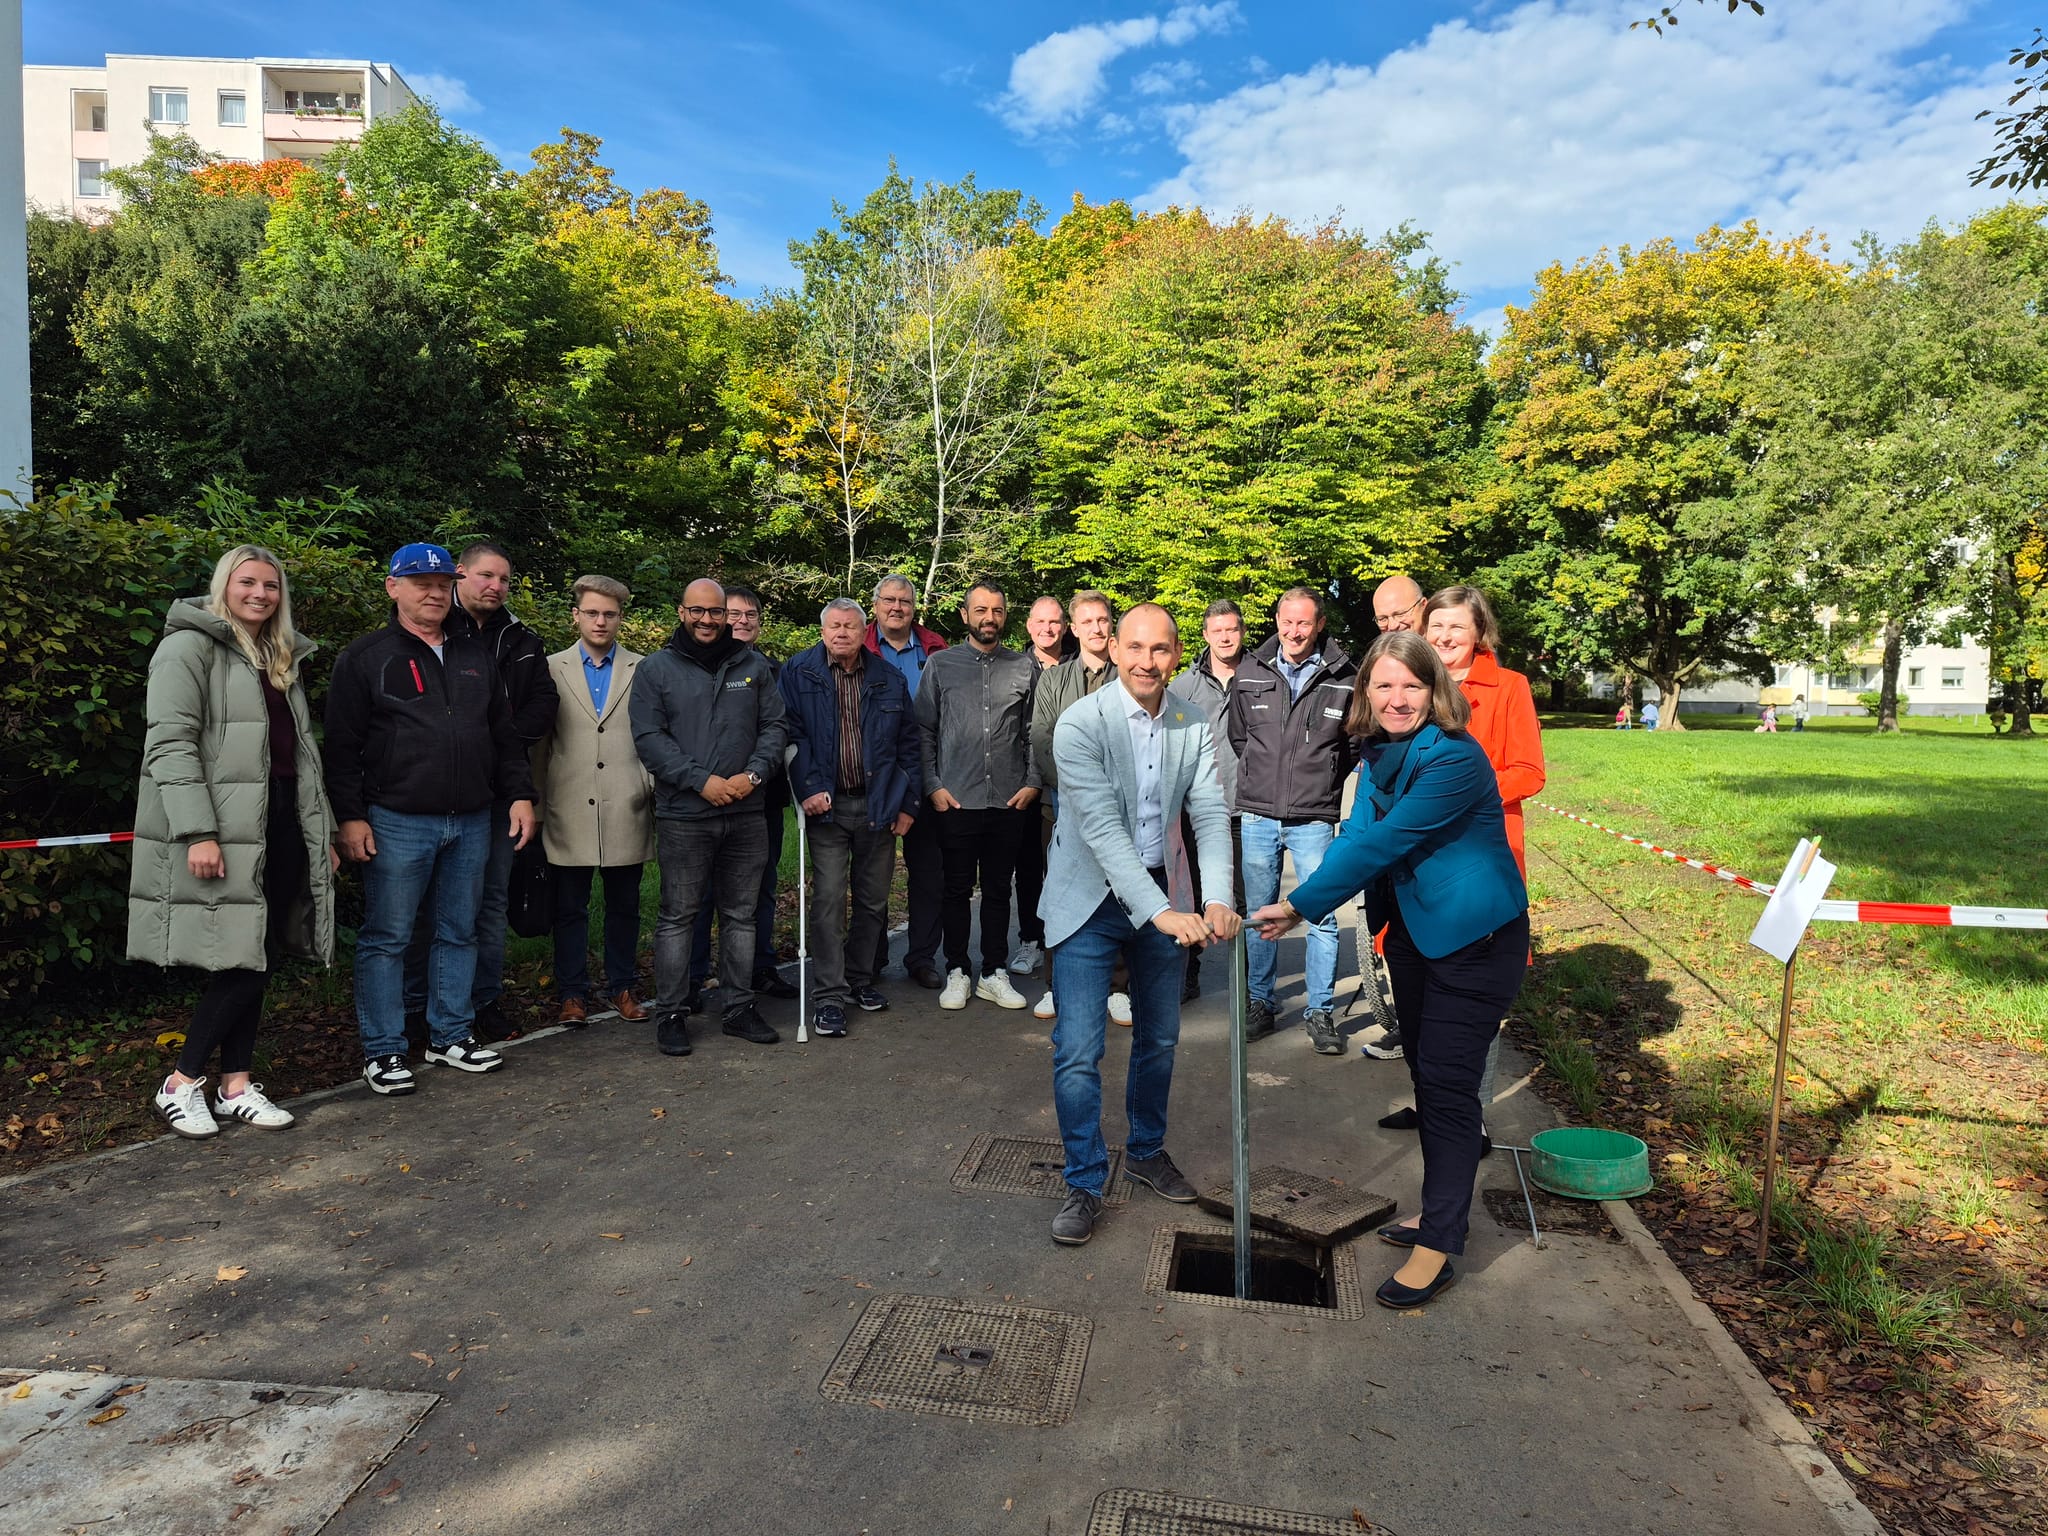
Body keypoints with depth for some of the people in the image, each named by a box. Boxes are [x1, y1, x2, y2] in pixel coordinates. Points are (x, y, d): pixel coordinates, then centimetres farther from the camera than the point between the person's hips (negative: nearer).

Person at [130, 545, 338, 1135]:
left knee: (254, 963, 9)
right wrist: (198, 833, -20)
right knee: (243, 962, -7)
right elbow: (170, 744, -12)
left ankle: (237, 1086, 17)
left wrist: (322, 831, 16)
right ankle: (180, 1083, 9)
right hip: (225, 833, -7)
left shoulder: (282, 659, 19)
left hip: (280, 830, 7)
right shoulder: (191, 646, -4)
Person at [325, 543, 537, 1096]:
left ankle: (451, 1035, 24)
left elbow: (504, 734, 16)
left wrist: (519, 794, 7)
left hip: (472, 822, 5)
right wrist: (350, 816, -10)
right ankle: (382, 1051, 13)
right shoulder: (365, 658, 0)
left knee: (459, 931, 12)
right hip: (397, 822, -4)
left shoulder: (475, 654, 14)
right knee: (386, 937, 2)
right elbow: (342, 746, -4)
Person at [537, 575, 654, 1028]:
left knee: (624, 907, 10)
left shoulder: (643, 670, 6)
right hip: (570, 813, 0)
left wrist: (655, 791, 2)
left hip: (627, 811, 0)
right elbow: (539, 742, 7)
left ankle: (622, 987, 24)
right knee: (570, 909, 7)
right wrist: (537, 803, 4)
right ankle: (571, 994, 19)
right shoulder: (552, 669, 6)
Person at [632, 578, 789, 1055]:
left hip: (747, 814, 3)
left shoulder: (753, 665, 10)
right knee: (678, 916, 3)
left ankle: (739, 1007, 21)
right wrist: (701, 780, -14)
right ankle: (671, 1013, 13)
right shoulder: (655, 669, 1)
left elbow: (775, 726, 8)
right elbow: (649, 738, -6)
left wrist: (752, 774, -8)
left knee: (741, 914, 11)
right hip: (683, 815, -3)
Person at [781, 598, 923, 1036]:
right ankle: (829, 997, 1)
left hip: (878, 805, 3)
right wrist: (808, 789, -16)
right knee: (828, 900, -6)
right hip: (827, 805, -3)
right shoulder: (799, 673, 0)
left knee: (873, 900, 11)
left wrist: (908, 803, 4)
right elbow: (792, 736, -6)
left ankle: (861, 979, 28)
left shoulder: (889, 680, 7)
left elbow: (909, 745, 9)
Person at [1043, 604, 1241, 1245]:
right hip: (1092, 900, -4)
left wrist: (1217, 898, -26)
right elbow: (1103, 828, -25)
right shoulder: (1080, 723, -18)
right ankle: (1085, 1183, 14)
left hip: (1163, 897, 5)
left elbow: (1211, 815, -9)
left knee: (1159, 1039, 17)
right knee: (1078, 1050, -5)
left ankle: (1146, 1151, 40)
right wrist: (1161, 912, -33)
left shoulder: (1195, 727, -3)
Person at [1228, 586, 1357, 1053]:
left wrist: (1323, 782, 7)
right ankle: (1260, 1002, 23)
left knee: (1322, 917, 0)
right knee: (1258, 914, 10)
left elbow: (1356, 744, 10)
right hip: (1257, 815, 2)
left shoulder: (1343, 679, -3)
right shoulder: (1249, 673, 3)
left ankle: (1320, 1010, 13)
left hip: (1314, 819, -2)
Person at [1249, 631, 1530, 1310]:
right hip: (1412, 931, 9)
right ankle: (1441, 1210, 35)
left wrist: (1300, 904, -24)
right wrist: (1298, 904, -20)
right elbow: (1356, 834, -5)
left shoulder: (1454, 759, -25)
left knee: (1447, 1082, -4)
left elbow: (1380, 843, -27)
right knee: (1425, 1075, 18)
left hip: (1475, 939, -8)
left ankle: (1438, 1247, 9)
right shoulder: (1380, 756, 2)